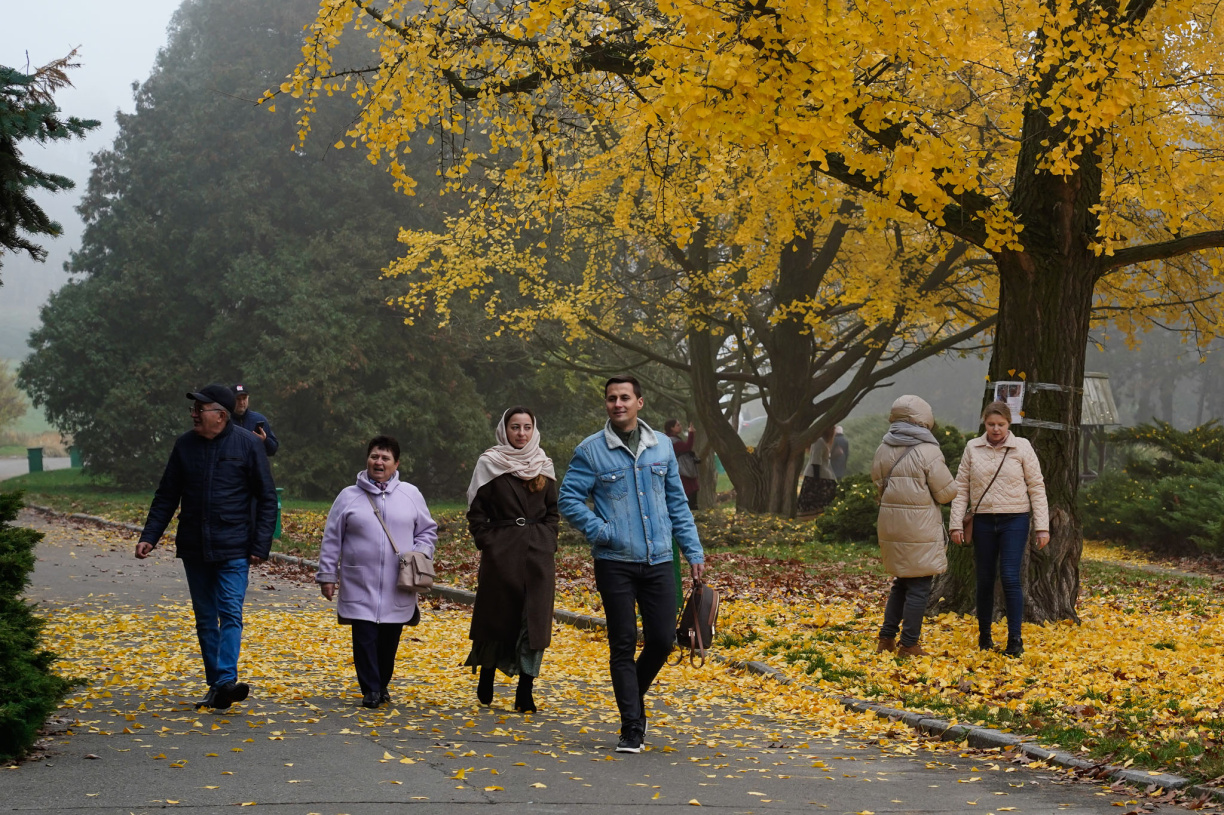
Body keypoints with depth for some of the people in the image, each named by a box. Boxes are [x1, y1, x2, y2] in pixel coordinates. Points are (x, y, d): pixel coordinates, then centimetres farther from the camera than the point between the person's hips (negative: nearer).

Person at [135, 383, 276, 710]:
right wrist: (149, 536, 2)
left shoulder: (248, 445, -4)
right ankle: (215, 687, 14)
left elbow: (267, 498, -2)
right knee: (205, 620, 8)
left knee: (230, 613, -14)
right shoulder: (185, 445, 6)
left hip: (233, 549, -4)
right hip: (194, 549, 4)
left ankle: (226, 681, -23)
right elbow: (166, 496, 12)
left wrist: (261, 546, -8)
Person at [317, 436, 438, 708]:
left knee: (390, 639, 8)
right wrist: (327, 575, 5)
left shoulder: (411, 495, 8)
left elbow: (427, 531, 16)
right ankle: (371, 690, 0)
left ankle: (383, 684, 26)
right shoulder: (349, 496, 4)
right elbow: (331, 540, 7)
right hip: (360, 586, -1)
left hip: (398, 588, 1)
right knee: (365, 638, -7)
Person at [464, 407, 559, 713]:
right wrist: (487, 544, -7)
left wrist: (548, 546, 3)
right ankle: (487, 675, 27)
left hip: (538, 553, 2)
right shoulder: (489, 463, 0)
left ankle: (525, 691, -1)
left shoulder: (544, 466, 10)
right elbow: (476, 511, 1)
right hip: (501, 554, -2)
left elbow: (552, 512, 14)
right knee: (497, 616, 6)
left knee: (534, 620, -3)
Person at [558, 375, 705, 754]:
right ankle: (631, 727, 7)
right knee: (623, 645, -1)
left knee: (663, 639, 2)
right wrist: (602, 531, -13)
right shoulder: (590, 450, -2)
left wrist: (693, 551, 10)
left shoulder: (662, 447, 10)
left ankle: (634, 695, 30)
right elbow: (569, 499, -2)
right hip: (615, 563, -3)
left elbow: (677, 503, 14)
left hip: (658, 562, 3)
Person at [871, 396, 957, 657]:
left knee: (901, 583, 19)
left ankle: (886, 639, 19)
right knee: (919, 586, 3)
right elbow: (947, 492, -8)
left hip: (891, 525, 6)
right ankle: (909, 645, 6)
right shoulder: (927, 452, -14)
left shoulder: (883, 450, 6)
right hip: (920, 528, -6)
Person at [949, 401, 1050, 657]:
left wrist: (1042, 527, -5)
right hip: (983, 521, 2)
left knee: (1010, 577, -10)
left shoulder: (1022, 447, -2)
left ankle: (1015, 639, -4)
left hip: (1014, 520, -2)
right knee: (985, 579, 8)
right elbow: (961, 488, 5)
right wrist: (956, 523, -2)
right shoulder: (972, 448, 3)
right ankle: (984, 635, 21)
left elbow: (1037, 487, -1)